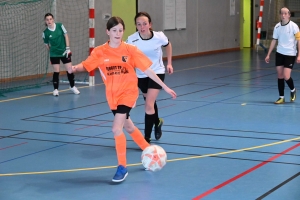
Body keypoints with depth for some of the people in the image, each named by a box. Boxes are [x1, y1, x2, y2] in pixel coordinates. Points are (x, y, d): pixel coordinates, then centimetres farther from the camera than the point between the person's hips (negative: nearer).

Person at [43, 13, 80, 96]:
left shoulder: (60, 26, -9)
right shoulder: (45, 32, -8)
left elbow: (66, 36, -3)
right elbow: (46, 44, 6)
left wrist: (68, 48, -7)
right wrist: (51, 51, 6)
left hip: (64, 52, 1)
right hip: (54, 54, -1)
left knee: (70, 70, 4)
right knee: (56, 71, -2)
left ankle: (72, 86, 24)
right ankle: (55, 89, 11)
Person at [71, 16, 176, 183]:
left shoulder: (130, 50, -8)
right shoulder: (100, 52, -4)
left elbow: (147, 69, -6)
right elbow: (86, 65, -10)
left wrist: (165, 87, -5)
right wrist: (76, 68, -34)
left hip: (128, 92, -4)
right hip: (112, 95, 4)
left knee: (116, 128, -18)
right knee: (128, 127, 19)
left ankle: (122, 167, -4)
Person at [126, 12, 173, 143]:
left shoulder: (159, 37, -20)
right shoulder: (131, 40, -23)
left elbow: (168, 45, 3)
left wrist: (169, 63, 3)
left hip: (157, 72, -2)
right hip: (141, 75, 2)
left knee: (149, 105, -16)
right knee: (150, 102, 24)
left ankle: (147, 138, -3)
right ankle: (157, 122, 55)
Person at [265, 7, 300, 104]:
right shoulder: (277, 27, 2)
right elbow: (274, 41, 11)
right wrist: (268, 55, 10)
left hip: (290, 54, -4)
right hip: (279, 53, 4)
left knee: (286, 77, -11)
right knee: (280, 75, 3)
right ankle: (281, 97, 13)